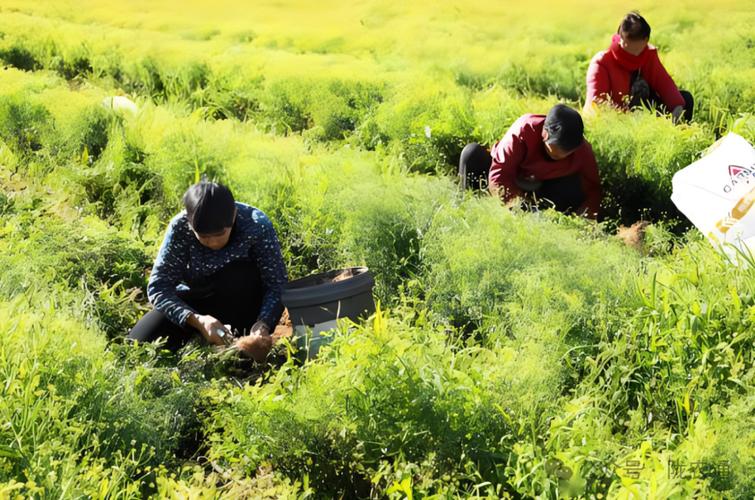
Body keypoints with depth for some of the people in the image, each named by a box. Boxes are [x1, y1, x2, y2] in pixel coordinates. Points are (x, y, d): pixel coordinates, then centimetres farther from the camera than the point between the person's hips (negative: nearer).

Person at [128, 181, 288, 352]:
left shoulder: (256, 224, -28)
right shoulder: (180, 227, -25)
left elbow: (278, 284, -25)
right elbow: (158, 286, -25)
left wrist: (263, 324, -44)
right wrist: (197, 320, -41)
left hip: (241, 304, -1)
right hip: (195, 301, 1)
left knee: (238, 274, -34)